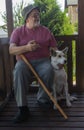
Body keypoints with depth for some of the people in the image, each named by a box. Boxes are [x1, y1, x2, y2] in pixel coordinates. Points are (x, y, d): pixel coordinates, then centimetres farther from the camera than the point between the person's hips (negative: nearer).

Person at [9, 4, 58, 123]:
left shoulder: (45, 31, 12)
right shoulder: (18, 31, 7)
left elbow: (55, 49, 11)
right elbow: (11, 50, -5)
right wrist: (26, 47, -22)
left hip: (42, 61, 1)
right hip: (24, 61, -1)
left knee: (49, 71, -33)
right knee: (19, 71, -36)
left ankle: (42, 99, -7)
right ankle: (23, 108, -31)